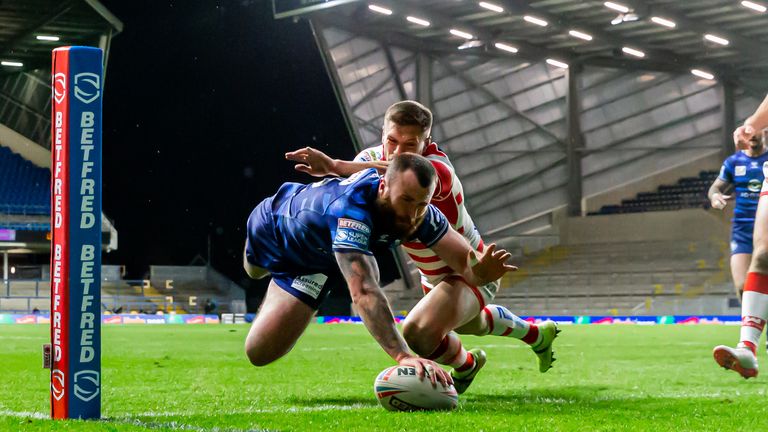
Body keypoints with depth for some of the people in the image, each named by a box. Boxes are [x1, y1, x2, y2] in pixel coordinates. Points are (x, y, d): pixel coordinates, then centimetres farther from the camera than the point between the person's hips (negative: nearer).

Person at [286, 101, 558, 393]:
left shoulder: (439, 170, -39)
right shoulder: (373, 157, -14)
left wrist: (335, 165, -72)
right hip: (433, 274, 8)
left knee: (418, 334, -30)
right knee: (469, 324, 35)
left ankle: (465, 365, 6)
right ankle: (537, 334, 65)